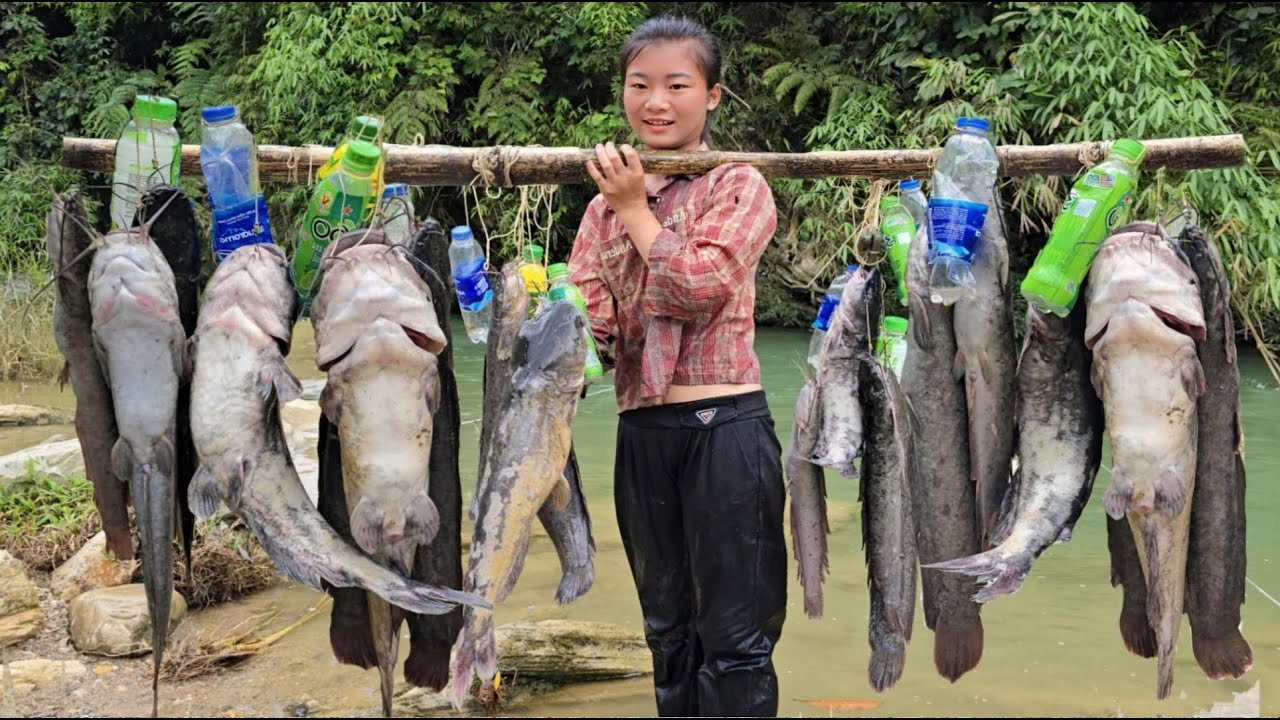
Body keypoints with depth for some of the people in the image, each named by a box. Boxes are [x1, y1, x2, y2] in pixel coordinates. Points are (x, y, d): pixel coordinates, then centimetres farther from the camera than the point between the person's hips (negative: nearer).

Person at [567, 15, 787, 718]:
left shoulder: (738, 186, -1)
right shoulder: (605, 204, 14)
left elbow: (700, 285, -17)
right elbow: (587, 320, 5)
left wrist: (636, 207, -8)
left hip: (724, 427, -5)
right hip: (641, 432, 5)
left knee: (733, 637, -1)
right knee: (668, 628, 16)